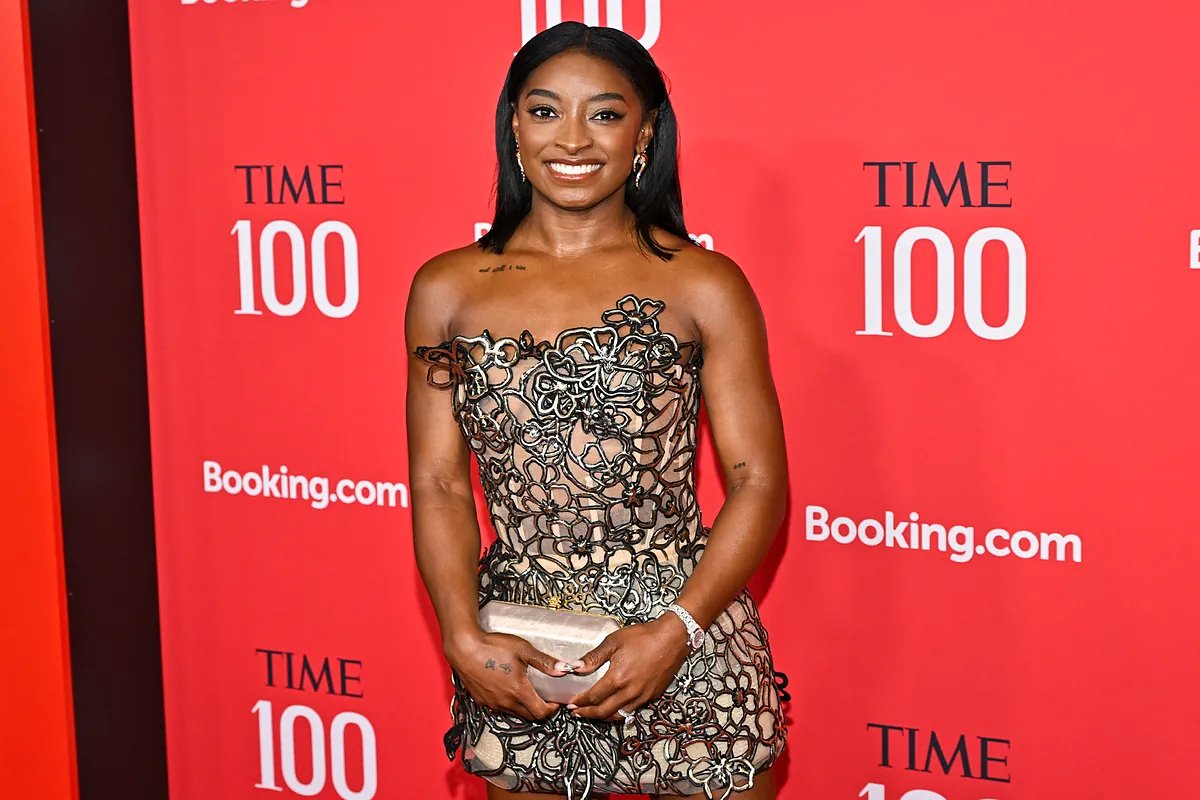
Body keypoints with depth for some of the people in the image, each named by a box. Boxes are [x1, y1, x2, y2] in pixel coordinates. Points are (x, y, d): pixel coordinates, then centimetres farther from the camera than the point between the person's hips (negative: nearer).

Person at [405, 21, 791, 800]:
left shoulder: (706, 287, -4)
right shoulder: (447, 290, 2)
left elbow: (760, 482, -5)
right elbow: (439, 485, 2)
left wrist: (676, 629, -15)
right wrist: (464, 639, -10)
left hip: (686, 640, -1)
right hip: (513, 656, 2)